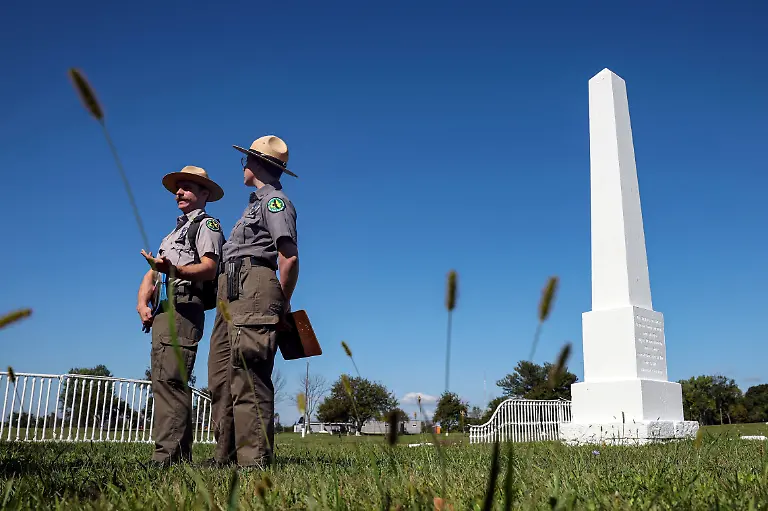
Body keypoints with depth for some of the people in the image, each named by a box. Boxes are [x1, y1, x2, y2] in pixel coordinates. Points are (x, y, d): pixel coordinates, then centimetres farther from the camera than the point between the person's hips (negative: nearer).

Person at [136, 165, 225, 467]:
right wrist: (142, 302, 5)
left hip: (183, 308, -10)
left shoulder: (207, 225, 4)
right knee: (165, 382, 7)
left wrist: (174, 270, -30)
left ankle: (167, 456, -23)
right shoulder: (174, 233, 31)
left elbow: (209, 269, -13)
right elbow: (151, 275, 24)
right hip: (162, 313, 10)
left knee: (170, 380, -19)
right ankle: (180, 456, 10)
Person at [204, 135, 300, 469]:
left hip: (252, 290, -10)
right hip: (231, 296, 10)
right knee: (221, 377, 7)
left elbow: (289, 257, -13)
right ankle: (226, 454, 11)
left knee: (247, 376, -15)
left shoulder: (274, 200, -1)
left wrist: (283, 304, -5)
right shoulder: (257, 203, 28)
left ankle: (254, 458, -14)